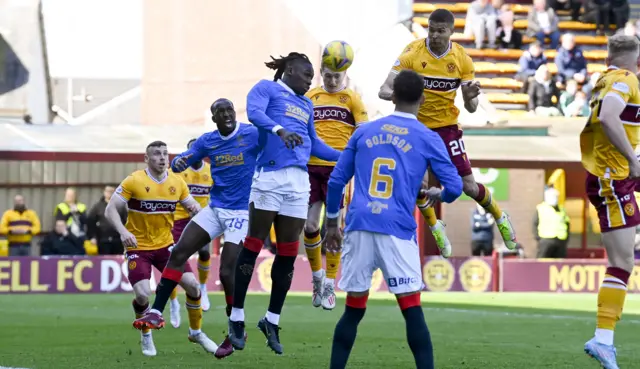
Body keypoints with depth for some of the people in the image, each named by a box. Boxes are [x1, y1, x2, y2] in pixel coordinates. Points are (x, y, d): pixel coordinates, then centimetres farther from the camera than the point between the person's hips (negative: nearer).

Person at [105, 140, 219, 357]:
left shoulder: (177, 182, -1)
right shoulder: (134, 181, -13)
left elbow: (192, 206, 9)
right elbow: (111, 210, -13)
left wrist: (195, 208, -16)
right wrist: (123, 232, -31)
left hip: (165, 245, 4)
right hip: (138, 247, -4)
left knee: (192, 284, -8)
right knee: (142, 294, -20)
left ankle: (196, 332, 16)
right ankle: (146, 337, 10)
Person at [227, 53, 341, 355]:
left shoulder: (306, 104, 25)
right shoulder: (267, 88, 5)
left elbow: (314, 145, 31)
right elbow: (254, 112, -15)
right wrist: (279, 129, -32)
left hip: (299, 182, 7)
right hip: (270, 175, -7)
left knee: (288, 253, 5)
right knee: (253, 245, -5)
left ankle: (272, 321, 15)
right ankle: (237, 318, 0)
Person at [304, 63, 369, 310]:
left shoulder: (351, 98, 3)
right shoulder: (310, 97, 10)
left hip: (338, 169, -2)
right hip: (311, 167, 3)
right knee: (309, 225, 0)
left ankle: (329, 285, 7)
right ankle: (317, 276, 21)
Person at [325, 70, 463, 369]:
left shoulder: (364, 131, 14)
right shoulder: (428, 139, 6)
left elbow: (336, 181, 15)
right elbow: (454, 187, 3)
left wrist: (332, 223, 26)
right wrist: (437, 195, 26)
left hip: (359, 226, 3)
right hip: (397, 231, -3)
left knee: (354, 310, 10)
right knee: (412, 310, -1)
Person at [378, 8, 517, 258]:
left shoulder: (462, 59, -10)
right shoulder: (412, 53, -16)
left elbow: (471, 109, -5)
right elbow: (384, 90, -20)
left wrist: (471, 97, -29)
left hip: (446, 127, 0)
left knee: (468, 185, -2)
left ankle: (500, 218, 27)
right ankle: (434, 227, 20)